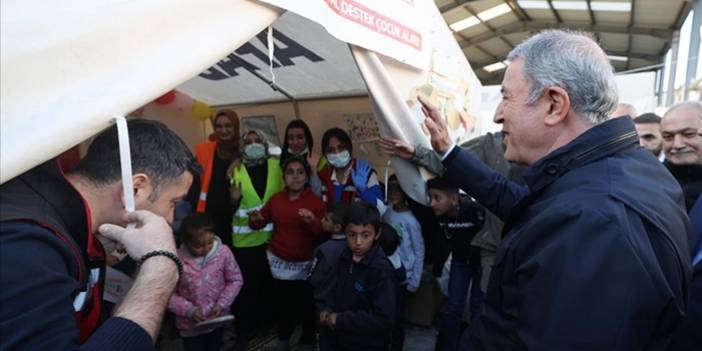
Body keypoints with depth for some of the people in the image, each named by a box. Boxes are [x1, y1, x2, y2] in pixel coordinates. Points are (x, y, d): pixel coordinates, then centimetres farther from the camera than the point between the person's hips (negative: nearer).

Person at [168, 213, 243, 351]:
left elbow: (235, 280, -7)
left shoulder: (223, 252, -19)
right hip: (190, 324, -2)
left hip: (217, 319, 2)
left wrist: (222, 304, -16)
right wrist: (189, 310, -21)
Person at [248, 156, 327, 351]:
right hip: (279, 261, 2)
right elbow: (261, 222, 11)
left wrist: (313, 222, -29)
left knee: (306, 302, 2)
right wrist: (255, 220, -11)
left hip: (305, 263, -2)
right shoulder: (276, 199, 2)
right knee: (284, 301, 11)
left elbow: (324, 234, -10)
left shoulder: (316, 202, -7)